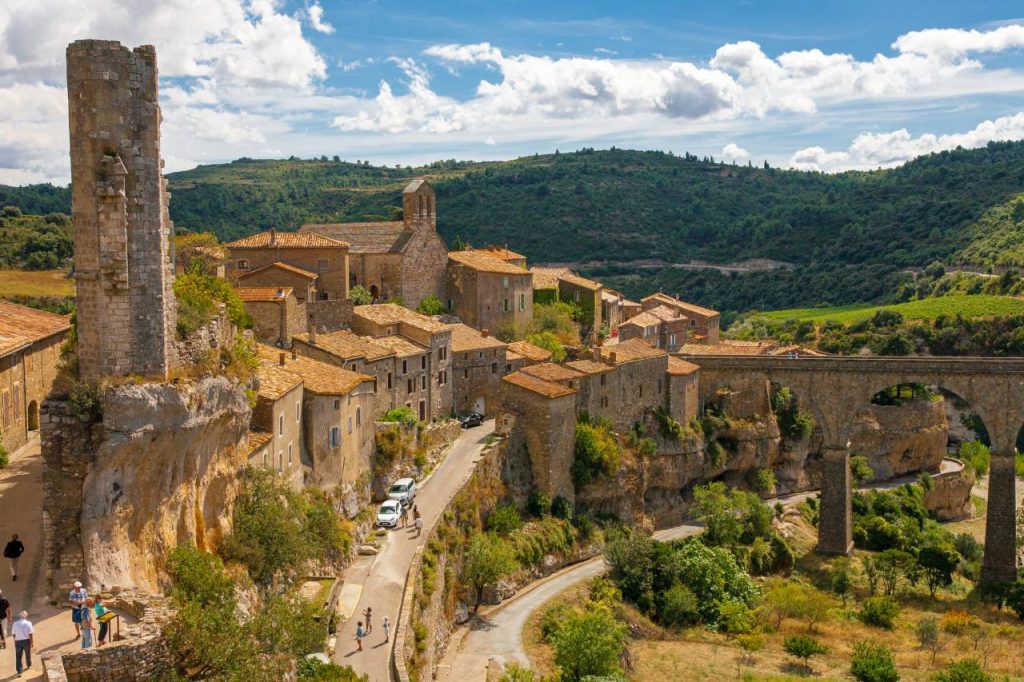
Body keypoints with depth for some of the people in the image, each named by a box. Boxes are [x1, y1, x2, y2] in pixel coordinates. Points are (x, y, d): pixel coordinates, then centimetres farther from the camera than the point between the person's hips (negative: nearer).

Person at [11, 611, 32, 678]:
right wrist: (32, 643, -4)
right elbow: (31, 634, -13)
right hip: (26, 641, -1)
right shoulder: (28, 623, -11)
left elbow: (13, 634, 4)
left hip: (18, 641, 1)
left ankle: (19, 672, -3)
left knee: (18, 657, 4)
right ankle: (29, 665, 45)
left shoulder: (15, 624, -2)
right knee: (28, 654, 22)